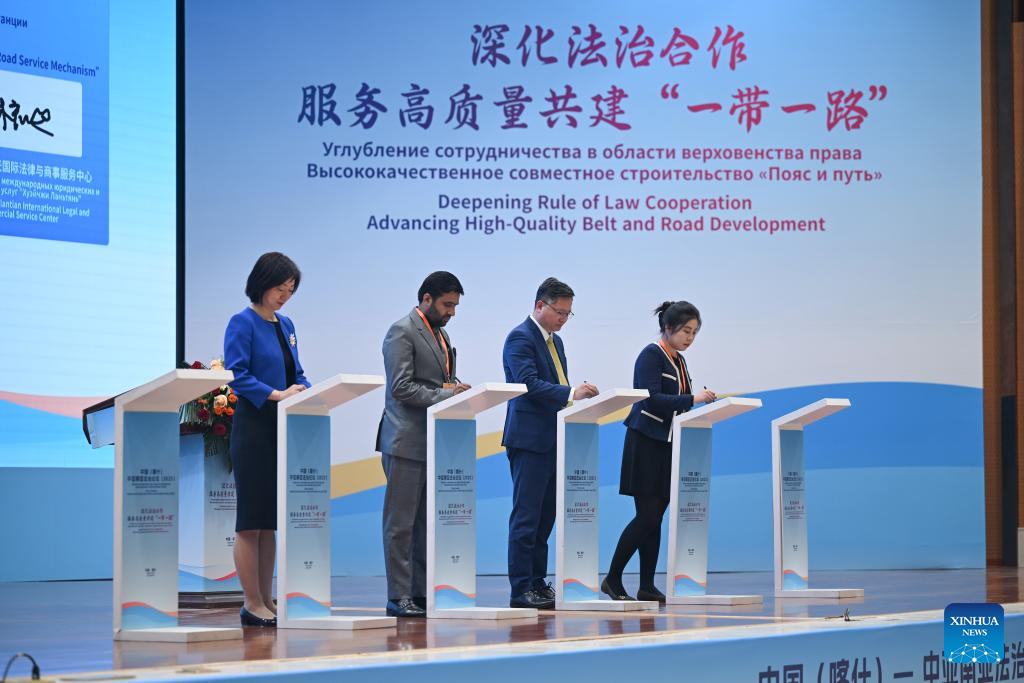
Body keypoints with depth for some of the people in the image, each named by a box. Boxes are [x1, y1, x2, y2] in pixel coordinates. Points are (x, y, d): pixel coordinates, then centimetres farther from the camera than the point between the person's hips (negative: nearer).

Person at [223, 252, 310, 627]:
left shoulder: (285, 325, 14)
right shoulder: (242, 323, -8)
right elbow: (237, 375, -16)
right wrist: (276, 394, -25)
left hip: (283, 430, 8)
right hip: (254, 430, -8)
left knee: (271, 520, 10)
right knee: (251, 520, -4)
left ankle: (266, 601, 14)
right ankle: (253, 605, -1)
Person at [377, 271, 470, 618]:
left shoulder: (441, 335, 20)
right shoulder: (402, 332, -8)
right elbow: (401, 388, -17)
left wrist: (457, 389, 2)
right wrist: (444, 394, -20)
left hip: (435, 442, 9)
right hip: (407, 442, -9)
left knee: (427, 523, 9)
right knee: (401, 523, -5)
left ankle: (422, 592, 13)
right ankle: (399, 597, -3)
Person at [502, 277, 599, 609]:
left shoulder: (555, 341, 19)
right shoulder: (520, 338, -10)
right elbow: (529, 383, -22)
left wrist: (577, 394, 5)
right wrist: (570, 393, -30)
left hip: (552, 441, 9)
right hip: (530, 440, -9)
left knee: (544, 518, 11)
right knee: (526, 518, -7)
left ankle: (538, 583, 16)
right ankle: (521, 591, -6)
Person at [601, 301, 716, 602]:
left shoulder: (679, 361, 15)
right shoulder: (651, 356, -11)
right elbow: (652, 399, -23)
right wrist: (692, 399, -28)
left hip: (668, 447, 8)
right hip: (646, 444, -8)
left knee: (655, 518, 6)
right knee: (647, 516, -10)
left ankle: (647, 586, 8)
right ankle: (612, 579, -1)